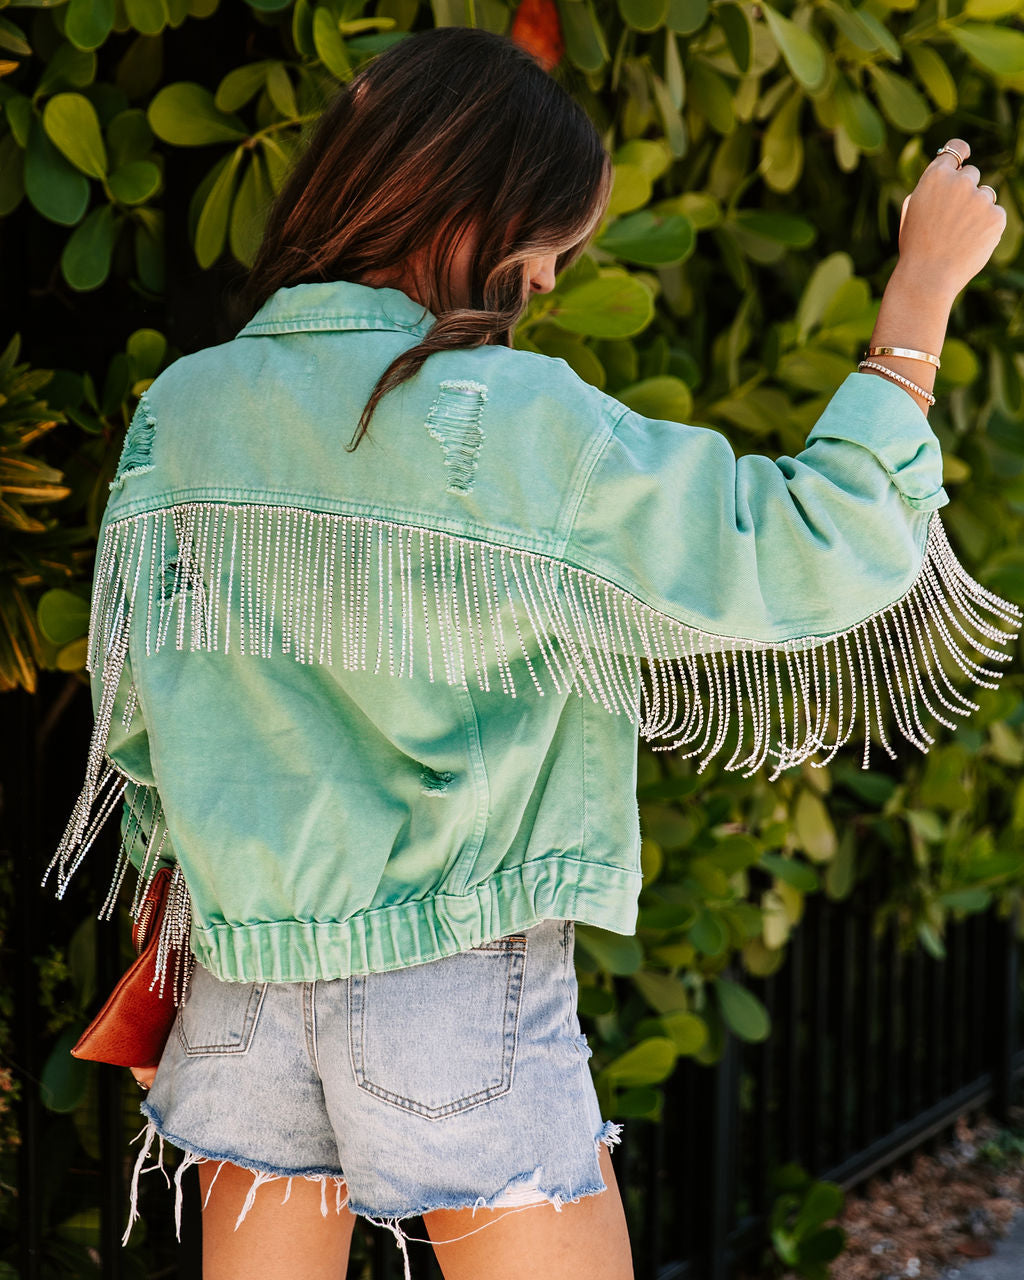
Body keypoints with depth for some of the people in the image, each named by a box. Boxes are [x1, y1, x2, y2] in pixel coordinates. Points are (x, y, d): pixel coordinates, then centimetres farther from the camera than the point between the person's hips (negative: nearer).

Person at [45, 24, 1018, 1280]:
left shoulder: (179, 410, 2)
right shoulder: (511, 424, -16)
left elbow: (130, 705, 10)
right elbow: (811, 552, -15)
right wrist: (923, 288, -7)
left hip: (245, 978, 6)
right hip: (458, 988, -5)